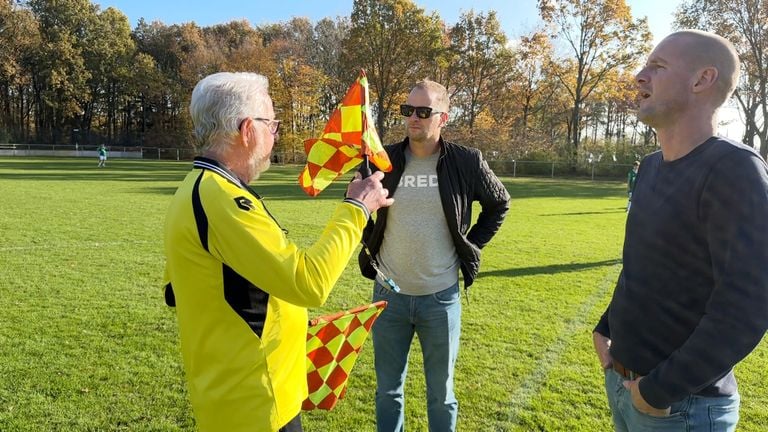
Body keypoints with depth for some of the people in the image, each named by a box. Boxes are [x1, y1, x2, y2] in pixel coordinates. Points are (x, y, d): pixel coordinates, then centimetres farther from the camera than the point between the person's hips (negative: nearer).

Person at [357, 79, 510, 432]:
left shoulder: (466, 162, -7)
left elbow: (499, 204, 10)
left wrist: (471, 246, 4)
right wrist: (368, 246, 6)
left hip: (441, 297, -1)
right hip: (389, 294, 2)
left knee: (441, 393, 15)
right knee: (388, 389, 16)